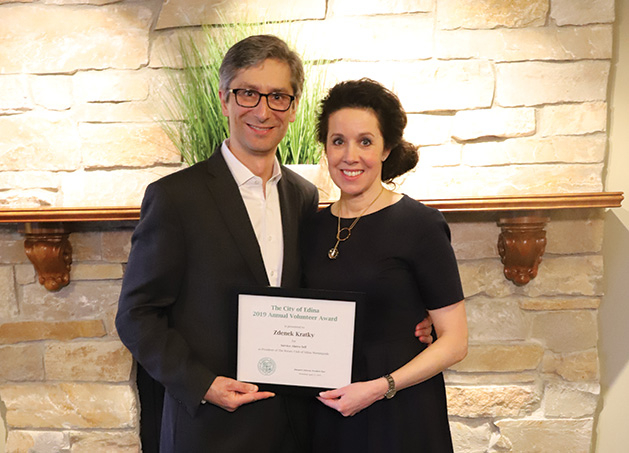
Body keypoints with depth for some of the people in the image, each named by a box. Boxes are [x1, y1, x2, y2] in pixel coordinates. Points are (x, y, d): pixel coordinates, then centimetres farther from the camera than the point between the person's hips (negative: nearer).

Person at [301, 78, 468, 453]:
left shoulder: (420, 224, -12)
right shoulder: (316, 227, 3)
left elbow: (455, 341, -11)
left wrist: (379, 387, -18)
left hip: (399, 416, -4)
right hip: (328, 413, 4)